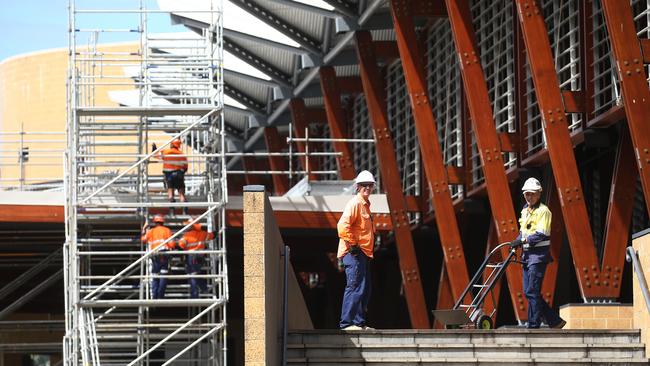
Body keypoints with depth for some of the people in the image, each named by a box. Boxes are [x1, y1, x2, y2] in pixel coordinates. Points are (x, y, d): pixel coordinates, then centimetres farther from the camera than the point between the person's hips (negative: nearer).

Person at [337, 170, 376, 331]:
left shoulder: (365, 205, 19)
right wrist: (353, 244, -21)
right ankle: (346, 323, -14)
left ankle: (359, 322, 19)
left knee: (365, 289, 13)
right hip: (354, 253, -11)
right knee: (355, 287, -14)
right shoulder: (355, 204, -12)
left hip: (363, 254, 11)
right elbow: (342, 226, -23)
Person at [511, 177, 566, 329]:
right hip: (527, 254, 9)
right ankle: (555, 321, 15)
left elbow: (542, 234, -18)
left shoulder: (543, 211, -9)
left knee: (532, 291, -10)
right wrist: (516, 243, 5)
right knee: (529, 292, 8)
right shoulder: (525, 211, 17)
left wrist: (522, 240, -20)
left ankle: (533, 325, -6)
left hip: (539, 255, -9)